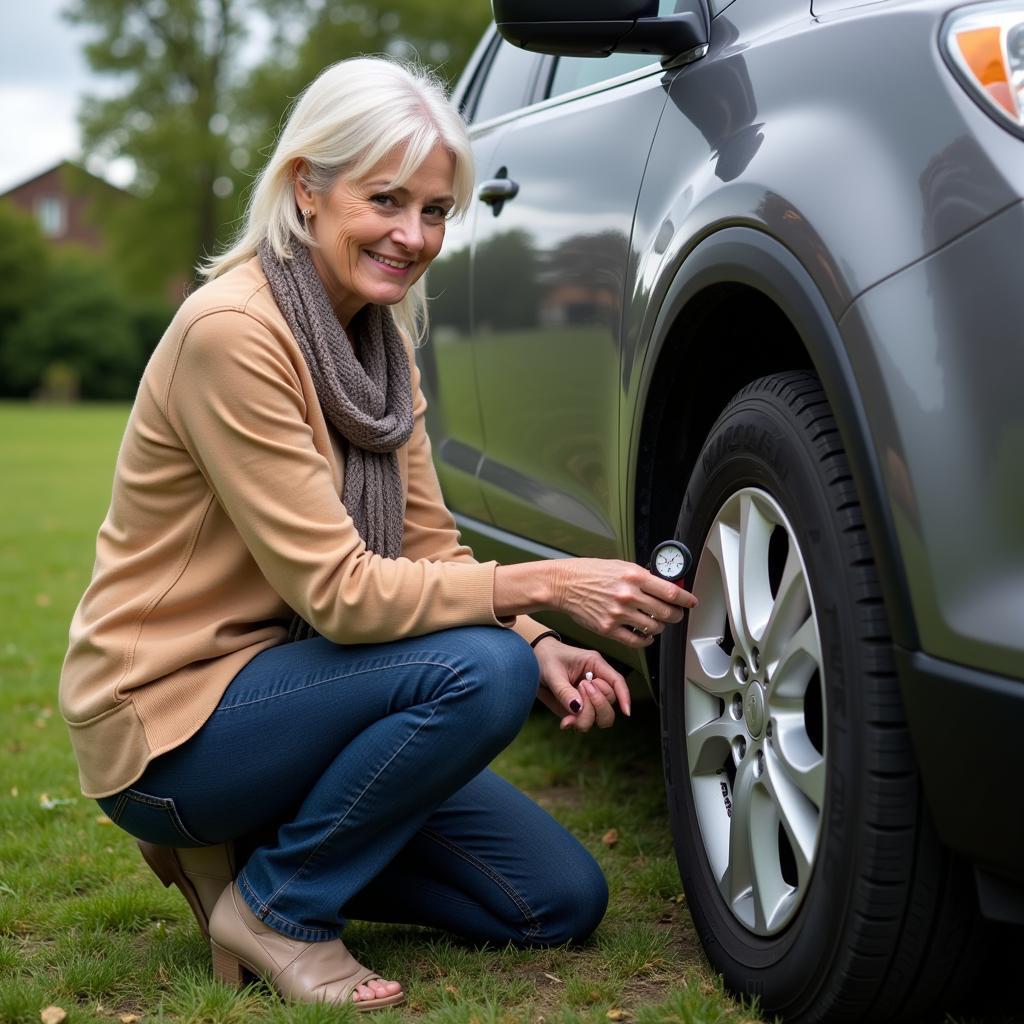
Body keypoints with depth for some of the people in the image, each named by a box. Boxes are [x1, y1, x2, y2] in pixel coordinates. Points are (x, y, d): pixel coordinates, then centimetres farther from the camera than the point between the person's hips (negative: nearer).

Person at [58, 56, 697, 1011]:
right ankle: (275, 908, -9)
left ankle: (245, 845, 12)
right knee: (479, 669, -30)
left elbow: (429, 548, 3)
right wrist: (544, 584, -28)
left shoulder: (382, 338, 5)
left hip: (272, 674, 8)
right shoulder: (231, 331, -22)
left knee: (563, 899, 3)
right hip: (163, 718, -8)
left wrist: (541, 647, -14)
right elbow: (338, 590, -26)